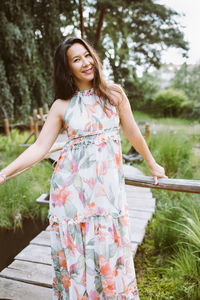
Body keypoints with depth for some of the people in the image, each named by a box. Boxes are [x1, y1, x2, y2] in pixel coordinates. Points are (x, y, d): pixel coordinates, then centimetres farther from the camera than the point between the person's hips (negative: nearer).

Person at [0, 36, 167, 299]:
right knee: (74, 252, 10)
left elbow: (132, 132, 12)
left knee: (109, 250, 10)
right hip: (71, 185, 0)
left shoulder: (114, 94, 4)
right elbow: (40, 147, -2)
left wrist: (152, 164, 21)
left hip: (108, 185, 1)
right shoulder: (62, 105, 2)